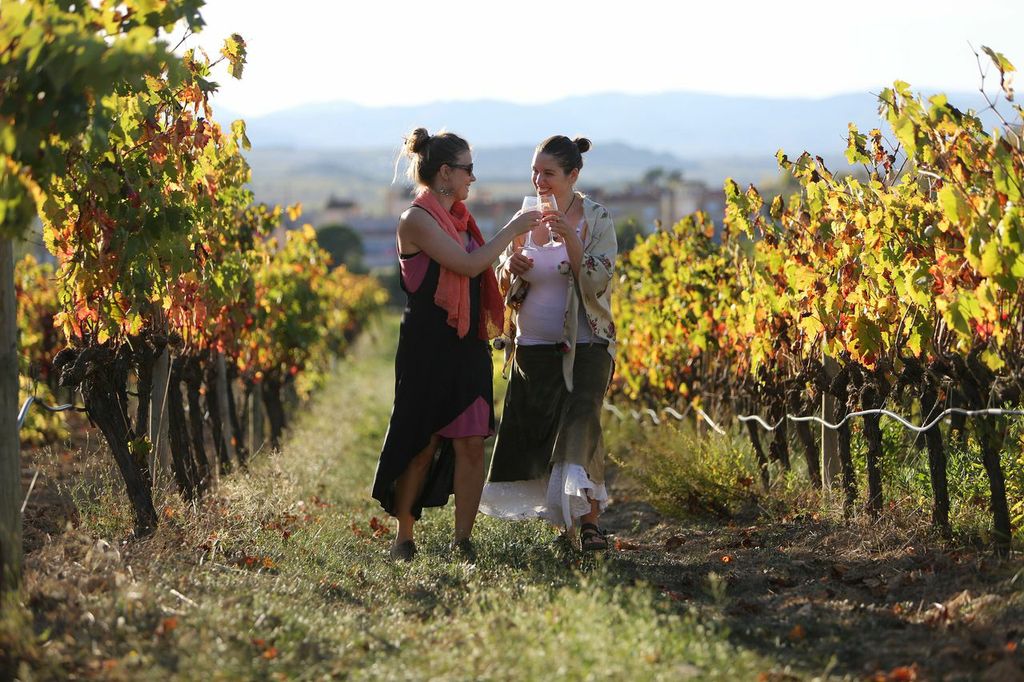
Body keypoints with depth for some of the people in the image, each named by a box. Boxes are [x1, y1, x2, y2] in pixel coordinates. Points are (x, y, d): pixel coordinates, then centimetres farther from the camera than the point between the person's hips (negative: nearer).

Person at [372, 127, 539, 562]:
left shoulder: (459, 217, 15)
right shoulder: (417, 220, -11)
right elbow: (467, 264, -20)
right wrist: (512, 229, -12)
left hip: (468, 347, 7)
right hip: (428, 349, -7)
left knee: (470, 443, 0)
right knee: (422, 445, 1)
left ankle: (462, 542, 5)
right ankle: (404, 539, 13)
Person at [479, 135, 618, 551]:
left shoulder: (596, 220, -4)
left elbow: (597, 283, -12)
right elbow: (505, 288, 12)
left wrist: (571, 240, -24)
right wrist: (512, 266, -11)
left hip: (583, 347, -5)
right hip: (532, 348, 5)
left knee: (580, 423, -18)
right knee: (531, 435, 3)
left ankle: (589, 523, -17)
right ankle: (564, 521, 15)